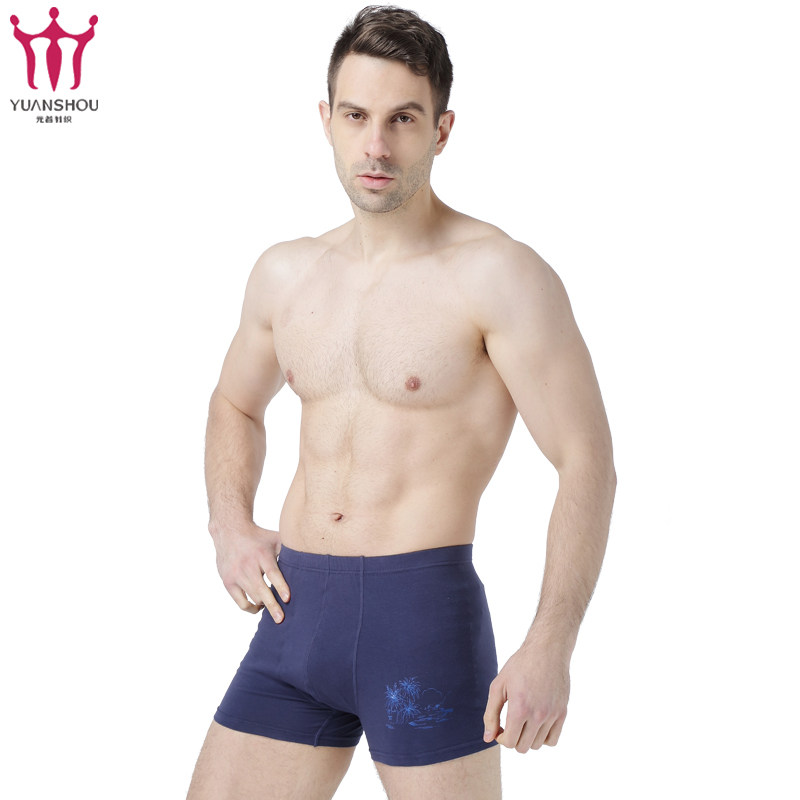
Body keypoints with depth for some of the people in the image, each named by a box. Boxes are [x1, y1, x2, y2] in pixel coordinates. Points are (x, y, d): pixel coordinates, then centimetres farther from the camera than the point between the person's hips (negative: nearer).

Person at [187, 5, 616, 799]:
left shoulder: (500, 276, -8)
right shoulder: (287, 273, 11)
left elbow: (588, 464, -10)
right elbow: (235, 405, 29)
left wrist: (549, 647, -18)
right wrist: (230, 529, 11)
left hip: (425, 614, -5)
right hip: (295, 617, 6)